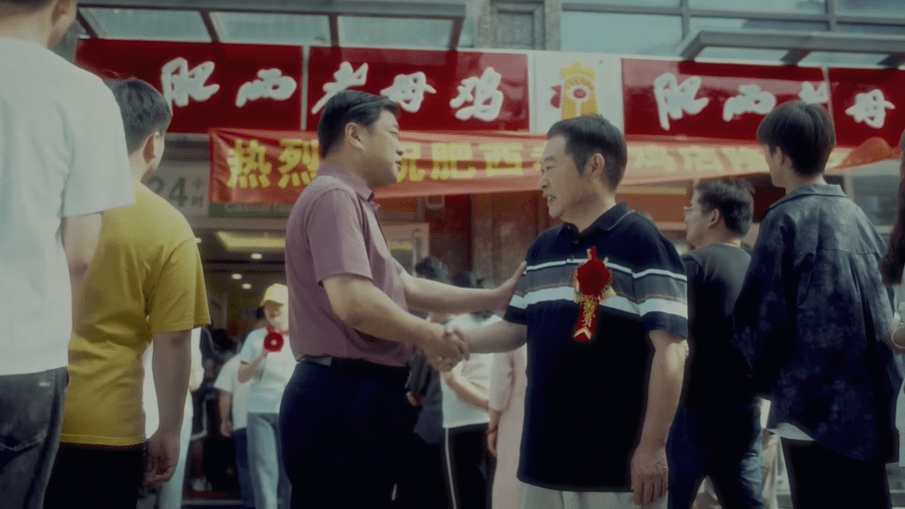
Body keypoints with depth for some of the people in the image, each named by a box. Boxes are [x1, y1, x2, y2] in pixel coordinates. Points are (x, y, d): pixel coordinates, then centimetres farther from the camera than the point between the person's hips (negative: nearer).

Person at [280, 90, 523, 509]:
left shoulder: (349, 202, 21)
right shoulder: (334, 196, -13)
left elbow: (407, 287, 22)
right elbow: (354, 303, -26)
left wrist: (494, 298, 17)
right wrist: (429, 336, -10)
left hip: (353, 397, 11)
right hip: (344, 398, -11)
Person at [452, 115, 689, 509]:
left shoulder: (643, 243, -10)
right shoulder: (541, 250, 12)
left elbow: (670, 348, -15)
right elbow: (517, 329, 17)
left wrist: (653, 446, -17)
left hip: (617, 464, -6)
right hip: (545, 460, 7)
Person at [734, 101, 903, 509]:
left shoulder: (787, 219, -10)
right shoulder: (856, 217, 10)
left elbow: (763, 315, -10)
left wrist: (765, 377, 7)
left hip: (816, 403, -7)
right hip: (869, 400, 7)